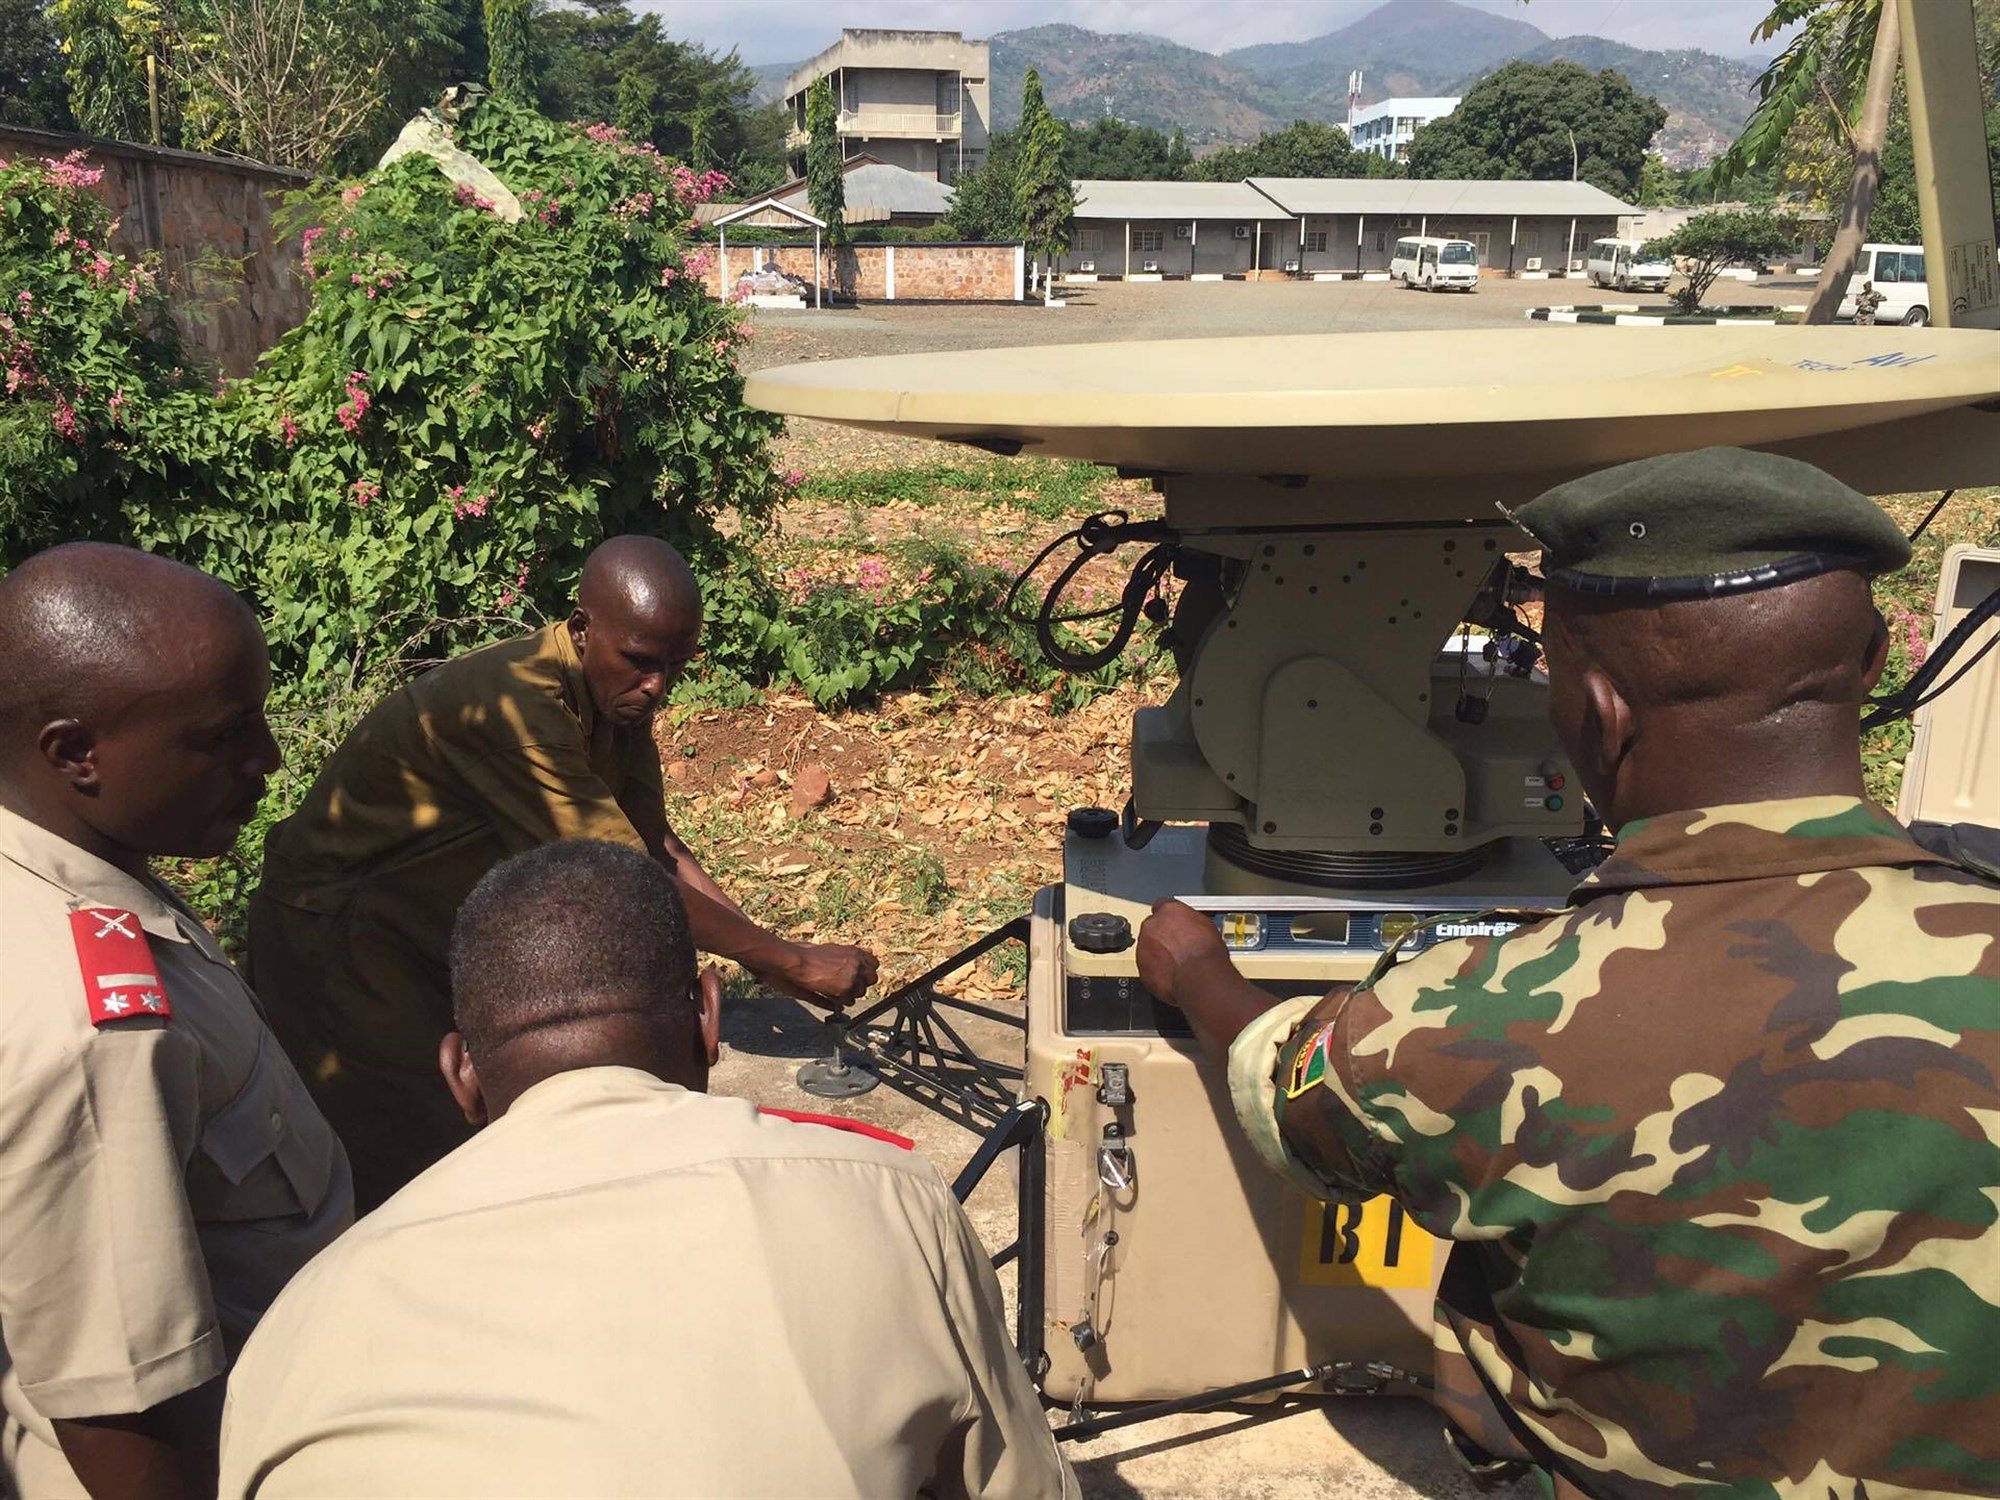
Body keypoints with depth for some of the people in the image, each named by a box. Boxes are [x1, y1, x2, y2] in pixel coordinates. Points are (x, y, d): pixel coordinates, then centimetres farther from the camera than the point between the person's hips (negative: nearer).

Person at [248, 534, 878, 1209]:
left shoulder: (620, 691, -7)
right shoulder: (515, 703, -35)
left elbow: (657, 845, 0)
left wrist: (767, 952, -10)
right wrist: (792, 961, -28)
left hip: (451, 923, 8)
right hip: (338, 932, -8)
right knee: (417, 1152, -8)